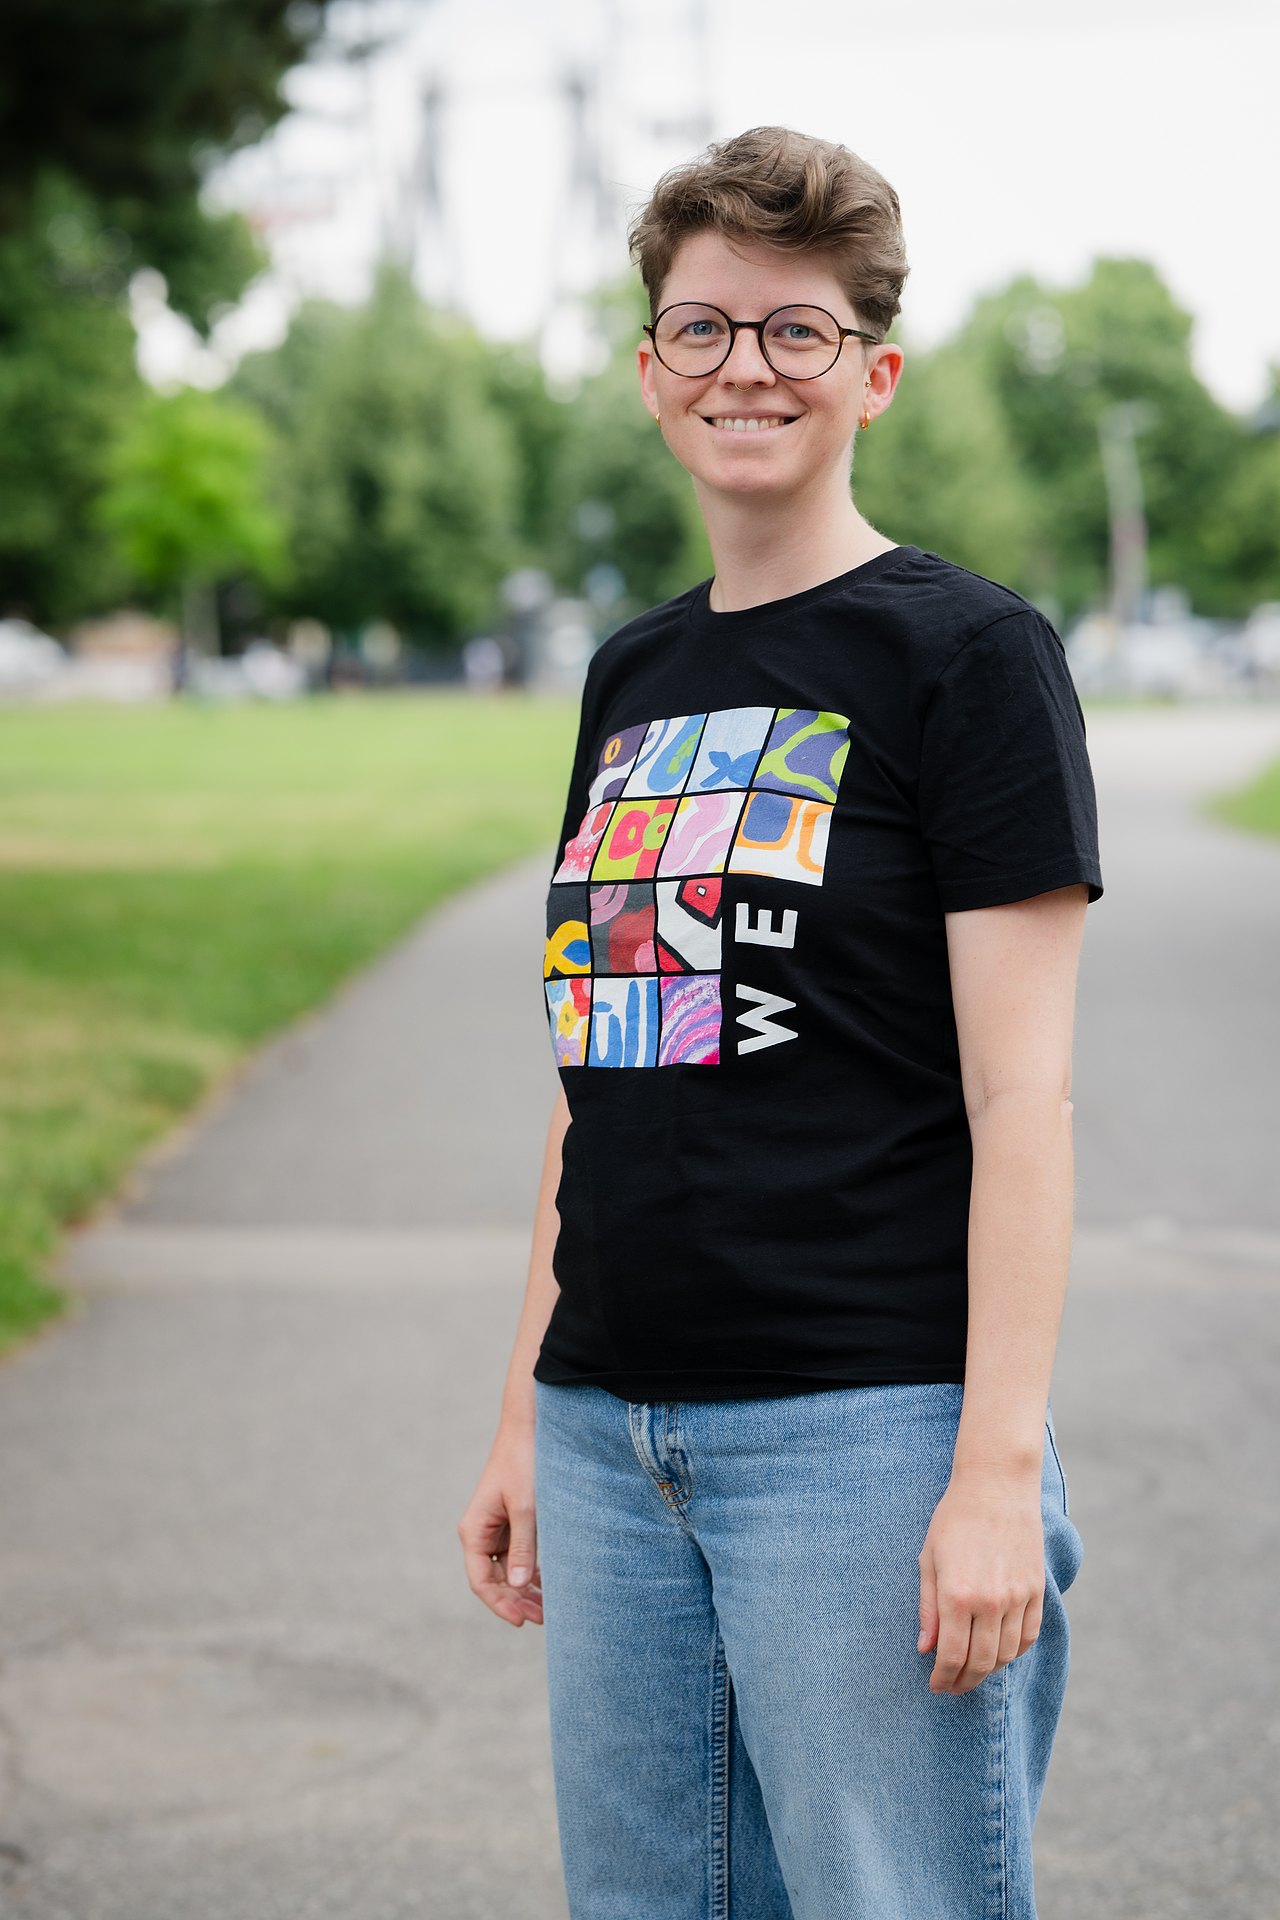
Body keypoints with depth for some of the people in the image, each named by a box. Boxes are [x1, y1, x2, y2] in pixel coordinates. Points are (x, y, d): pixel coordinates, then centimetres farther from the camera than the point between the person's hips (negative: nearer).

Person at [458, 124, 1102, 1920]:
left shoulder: (967, 650, -5)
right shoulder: (634, 674, 14)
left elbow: (1022, 1095, -10)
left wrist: (1001, 1468, -16)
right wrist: (526, 1414, 15)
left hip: (867, 1423, -6)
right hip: (613, 1433, 7)